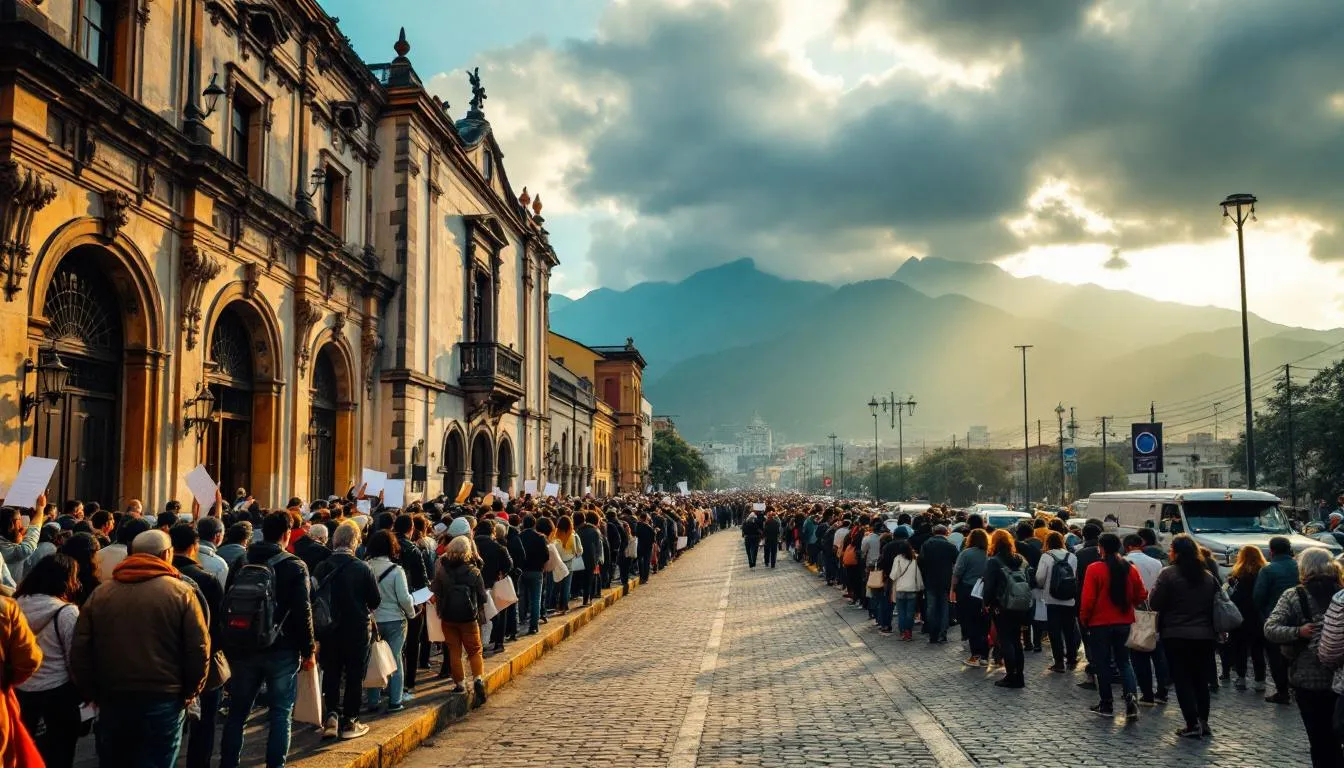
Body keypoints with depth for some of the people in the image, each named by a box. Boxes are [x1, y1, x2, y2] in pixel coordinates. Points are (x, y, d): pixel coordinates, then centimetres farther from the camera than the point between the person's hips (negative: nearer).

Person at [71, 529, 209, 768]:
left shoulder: (100, 593, 3)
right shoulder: (181, 592, -7)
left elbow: (80, 651, 5)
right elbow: (199, 649, -9)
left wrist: (91, 693, 14)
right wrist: (190, 690, 5)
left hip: (112, 700, 3)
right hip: (164, 700, -3)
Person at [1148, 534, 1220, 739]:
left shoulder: (1168, 574, -13)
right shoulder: (1207, 576, 6)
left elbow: (1154, 603, -11)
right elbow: (1215, 604, 13)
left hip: (1176, 636, -5)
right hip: (1204, 635, 5)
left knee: (1182, 679, 2)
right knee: (1201, 679, 15)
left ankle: (1193, 724, -3)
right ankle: (1203, 722, 17)